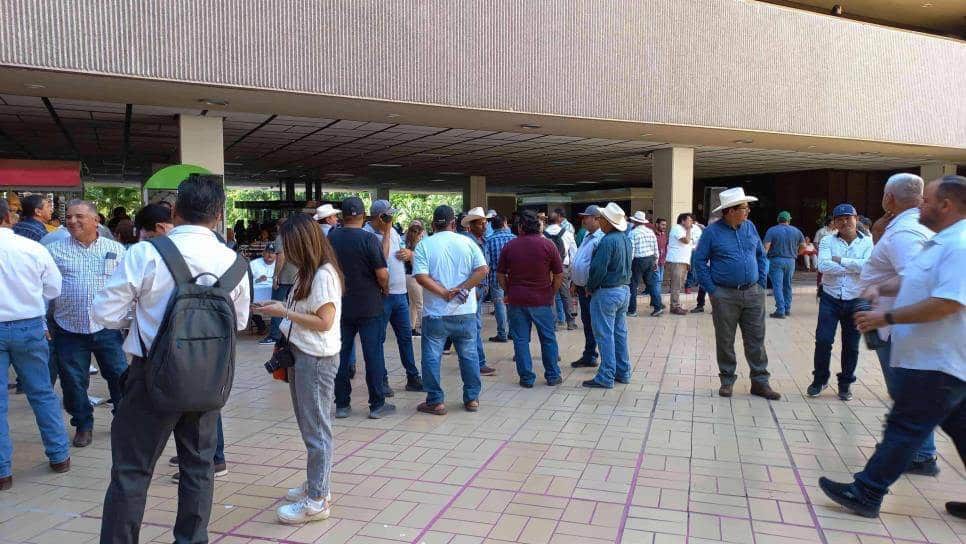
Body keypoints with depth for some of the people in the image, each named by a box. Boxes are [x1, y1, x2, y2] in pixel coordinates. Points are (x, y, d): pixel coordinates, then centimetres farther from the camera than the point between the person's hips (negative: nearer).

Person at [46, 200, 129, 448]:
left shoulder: (116, 249, 5)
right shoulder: (54, 251, 5)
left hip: (108, 328, -1)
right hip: (69, 331, 1)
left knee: (120, 376, 4)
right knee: (73, 381, 9)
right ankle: (84, 425, 26)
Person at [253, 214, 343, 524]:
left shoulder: (324, 274, -15)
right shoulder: (308, 272, 14)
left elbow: (324, 322, -19)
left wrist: (283, 312, -15)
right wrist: (282, 312, 3)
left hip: (317, 359, -9)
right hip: (301, 354, 9)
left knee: (316, 429, -3)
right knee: (309, 426, 16)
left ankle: (317, 501, 5)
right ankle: (317, 485, 28)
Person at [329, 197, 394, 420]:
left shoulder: (331, 238, 1)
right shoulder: (369, 239, -13)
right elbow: (382, 274, -15)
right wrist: (385, 289, 5)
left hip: (340, 306, 4)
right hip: (369, 307, -4)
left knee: (341, 355, 10)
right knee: (373, 355, 3)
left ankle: (342, 405, 16)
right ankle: (377, 405, 9)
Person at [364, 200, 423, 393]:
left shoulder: (393, 231, 12)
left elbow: (408, 254, 22)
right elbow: (380, 259, -23)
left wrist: (408, 253, -1)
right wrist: (386, 233, -18)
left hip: (400, 292, 8)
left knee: (406, 336, 13)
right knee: (378, 339, 4)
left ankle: (412, 377, 22)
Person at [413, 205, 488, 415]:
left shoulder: (424, 245, -4)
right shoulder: (467, 242, 2)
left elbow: (421, 277, -15)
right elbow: (483, 270, -8)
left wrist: (445, 293, -13)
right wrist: (461, 289, -11)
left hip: (435, 313, -2)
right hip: (465, 311, 2)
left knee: (431, 356, 7)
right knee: (469, 355, 13)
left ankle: (435, 401, 10)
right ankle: (472, 398, 19)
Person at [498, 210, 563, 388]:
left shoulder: (510, 246, -2)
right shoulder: (548, 245, -5)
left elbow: (500, 275, 2)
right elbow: (559, 275, -3)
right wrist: (551, 294, 9)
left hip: (517, 300, 1)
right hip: (542, 300, 0)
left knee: (521, 339, 8)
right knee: (548, 338, 12)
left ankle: (526, 378, 11)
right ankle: (552, 376, 19)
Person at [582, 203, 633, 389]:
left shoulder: (607, 241, -21)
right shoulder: (626, 239, 8)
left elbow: (598, 269, -21)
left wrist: (590, 288, -6)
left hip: (606, 292, -9)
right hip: (624, 290, 9)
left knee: (605, 335, -2)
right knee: (620, 333, 15)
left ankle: (606, 377, 2)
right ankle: (623, 372, 22)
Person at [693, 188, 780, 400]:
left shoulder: (750, 227, 7)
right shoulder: (712, 231, -6)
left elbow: (761, 255, 15)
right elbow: (700, 261, -3)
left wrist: (761, 283, 7)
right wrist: (712, 289, -8)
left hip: (753, 294, 4)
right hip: (725, 295, -3)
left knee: (756, 339, 6)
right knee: (725, 340, 6)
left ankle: (760, 381, 15)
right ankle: (727, 380, 20)